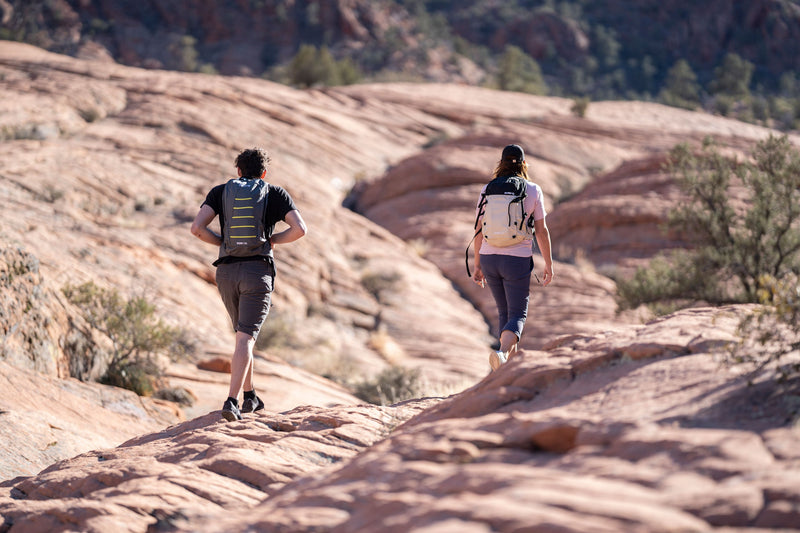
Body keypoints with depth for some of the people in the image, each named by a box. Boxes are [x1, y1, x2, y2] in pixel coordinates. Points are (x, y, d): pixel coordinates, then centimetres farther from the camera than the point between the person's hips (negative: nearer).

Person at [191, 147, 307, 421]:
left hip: (227, 270, 3)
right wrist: (273, 240, 13)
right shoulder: (275, 193, 8)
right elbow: (299, 229, -4)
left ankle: (250, 397, 27)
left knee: (244, 334, 22)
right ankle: (231, 401, -22)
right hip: (258, 270, -3)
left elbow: (197, 228, -2)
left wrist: (222, 241, 13)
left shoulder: (220, 191, 12)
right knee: (246, 339, -8)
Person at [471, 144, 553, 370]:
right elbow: (541, 231, -3)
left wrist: (477, 266, 11)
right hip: (518, 260, -3)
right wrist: (549, 264, 6)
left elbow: (479, 230, 3)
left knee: (505, 312, 20)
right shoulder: (533, 191, -4)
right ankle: (502, 352, -27)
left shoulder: (487, 190, 2)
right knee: (517, 316, 1)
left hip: (489, 258, 3)